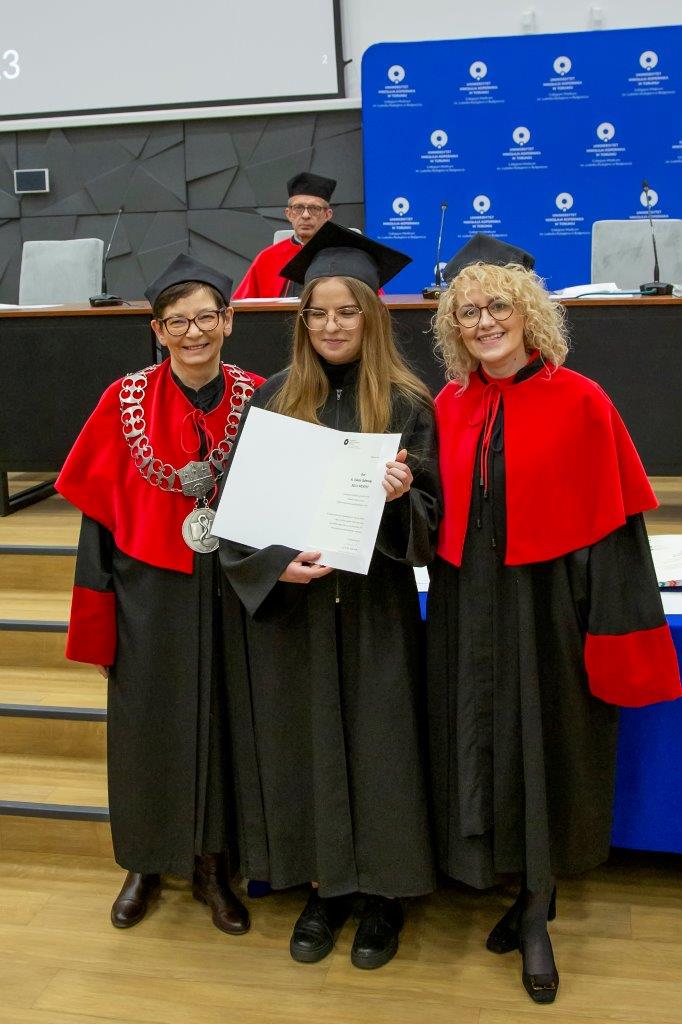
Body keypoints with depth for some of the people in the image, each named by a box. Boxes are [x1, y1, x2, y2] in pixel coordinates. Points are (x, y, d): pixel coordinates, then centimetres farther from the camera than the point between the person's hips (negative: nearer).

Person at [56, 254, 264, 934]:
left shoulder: (257, 398, -3)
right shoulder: (126, 401, -6)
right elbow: (100, 511, -3)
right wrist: (97, 617, -5)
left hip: (229, 589, 1)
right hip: (148, 590, 0)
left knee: (218, 722, 10)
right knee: (146, 724, 11)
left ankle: (210, 864, 29)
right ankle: (144, 863, 32)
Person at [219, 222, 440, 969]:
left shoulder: (406, 404, -1)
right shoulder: (274, 400, 2)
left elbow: (431, 512, 0)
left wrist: (400, 494, -22)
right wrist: (275, 563, -16)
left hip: (374, 607, -1)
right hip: (287, 606, 2)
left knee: (375, 741, 5)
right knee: (304, 741, 8)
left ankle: (382, 891, 23)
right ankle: (323, 885, 26)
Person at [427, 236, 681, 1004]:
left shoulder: (579, 402, -10)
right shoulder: (448, 408, 4)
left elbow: (610, 522, -11)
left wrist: (615, 627, -14)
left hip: (549, 604, -4)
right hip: (469, 608, 5)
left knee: (545, 751, 6)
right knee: (483, 747, 12)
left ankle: (536, 913, 25)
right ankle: (524, 897, 32)